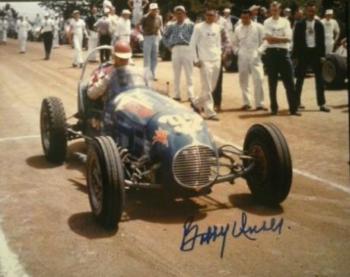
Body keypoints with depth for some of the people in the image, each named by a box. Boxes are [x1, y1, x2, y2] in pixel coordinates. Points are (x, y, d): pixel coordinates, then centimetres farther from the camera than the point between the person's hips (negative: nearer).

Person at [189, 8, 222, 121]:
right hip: (205, 60, -6)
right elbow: (192, 43, -5)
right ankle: (210, 112, -2)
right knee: (207, 88, -7)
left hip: (216, 60, 6)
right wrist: (196, 59, -9)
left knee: (212, 87, 10)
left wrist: (219, 54, 8)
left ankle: (196, 103, 28)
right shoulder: (199, 27, -6)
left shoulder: (217, 27, 10)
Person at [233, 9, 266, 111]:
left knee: (258, 80, -10)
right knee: (243, 81, 7)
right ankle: (246, 103, 18)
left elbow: (264, 41, 2)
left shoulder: (258, 27, 1)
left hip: (255, 57, -3)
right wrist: (237, 51, 5)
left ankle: (259, 104, -5)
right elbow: (235, 43, 19)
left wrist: (260, 51, -7)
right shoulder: (238, 29, 9)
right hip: (242, 58, 3)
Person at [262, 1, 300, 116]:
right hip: (271, 53, -1)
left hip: (283, 52, 1)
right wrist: (281, 38, -6)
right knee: (272, 82, 5)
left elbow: (288, 38, -5)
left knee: (289, 82, -2)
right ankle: (274, 108, 13)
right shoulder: (267, 22, 4)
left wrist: (274, 38, -10)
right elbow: (269, 39, -8)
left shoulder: (285, 21, 8)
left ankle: (293, 108, 2)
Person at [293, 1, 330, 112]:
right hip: (304, 53, -2)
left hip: (316, 52, 2)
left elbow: (322, 41, 6)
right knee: (300, 79, 6)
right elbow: (296, 41, -1)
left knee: (319, 79, 2)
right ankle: (297, 102, 17)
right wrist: (296, 56, -7)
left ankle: (322, 104, 5)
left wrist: (322, 55, -1)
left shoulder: (319, 24, 6)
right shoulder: (300, 24, 0)